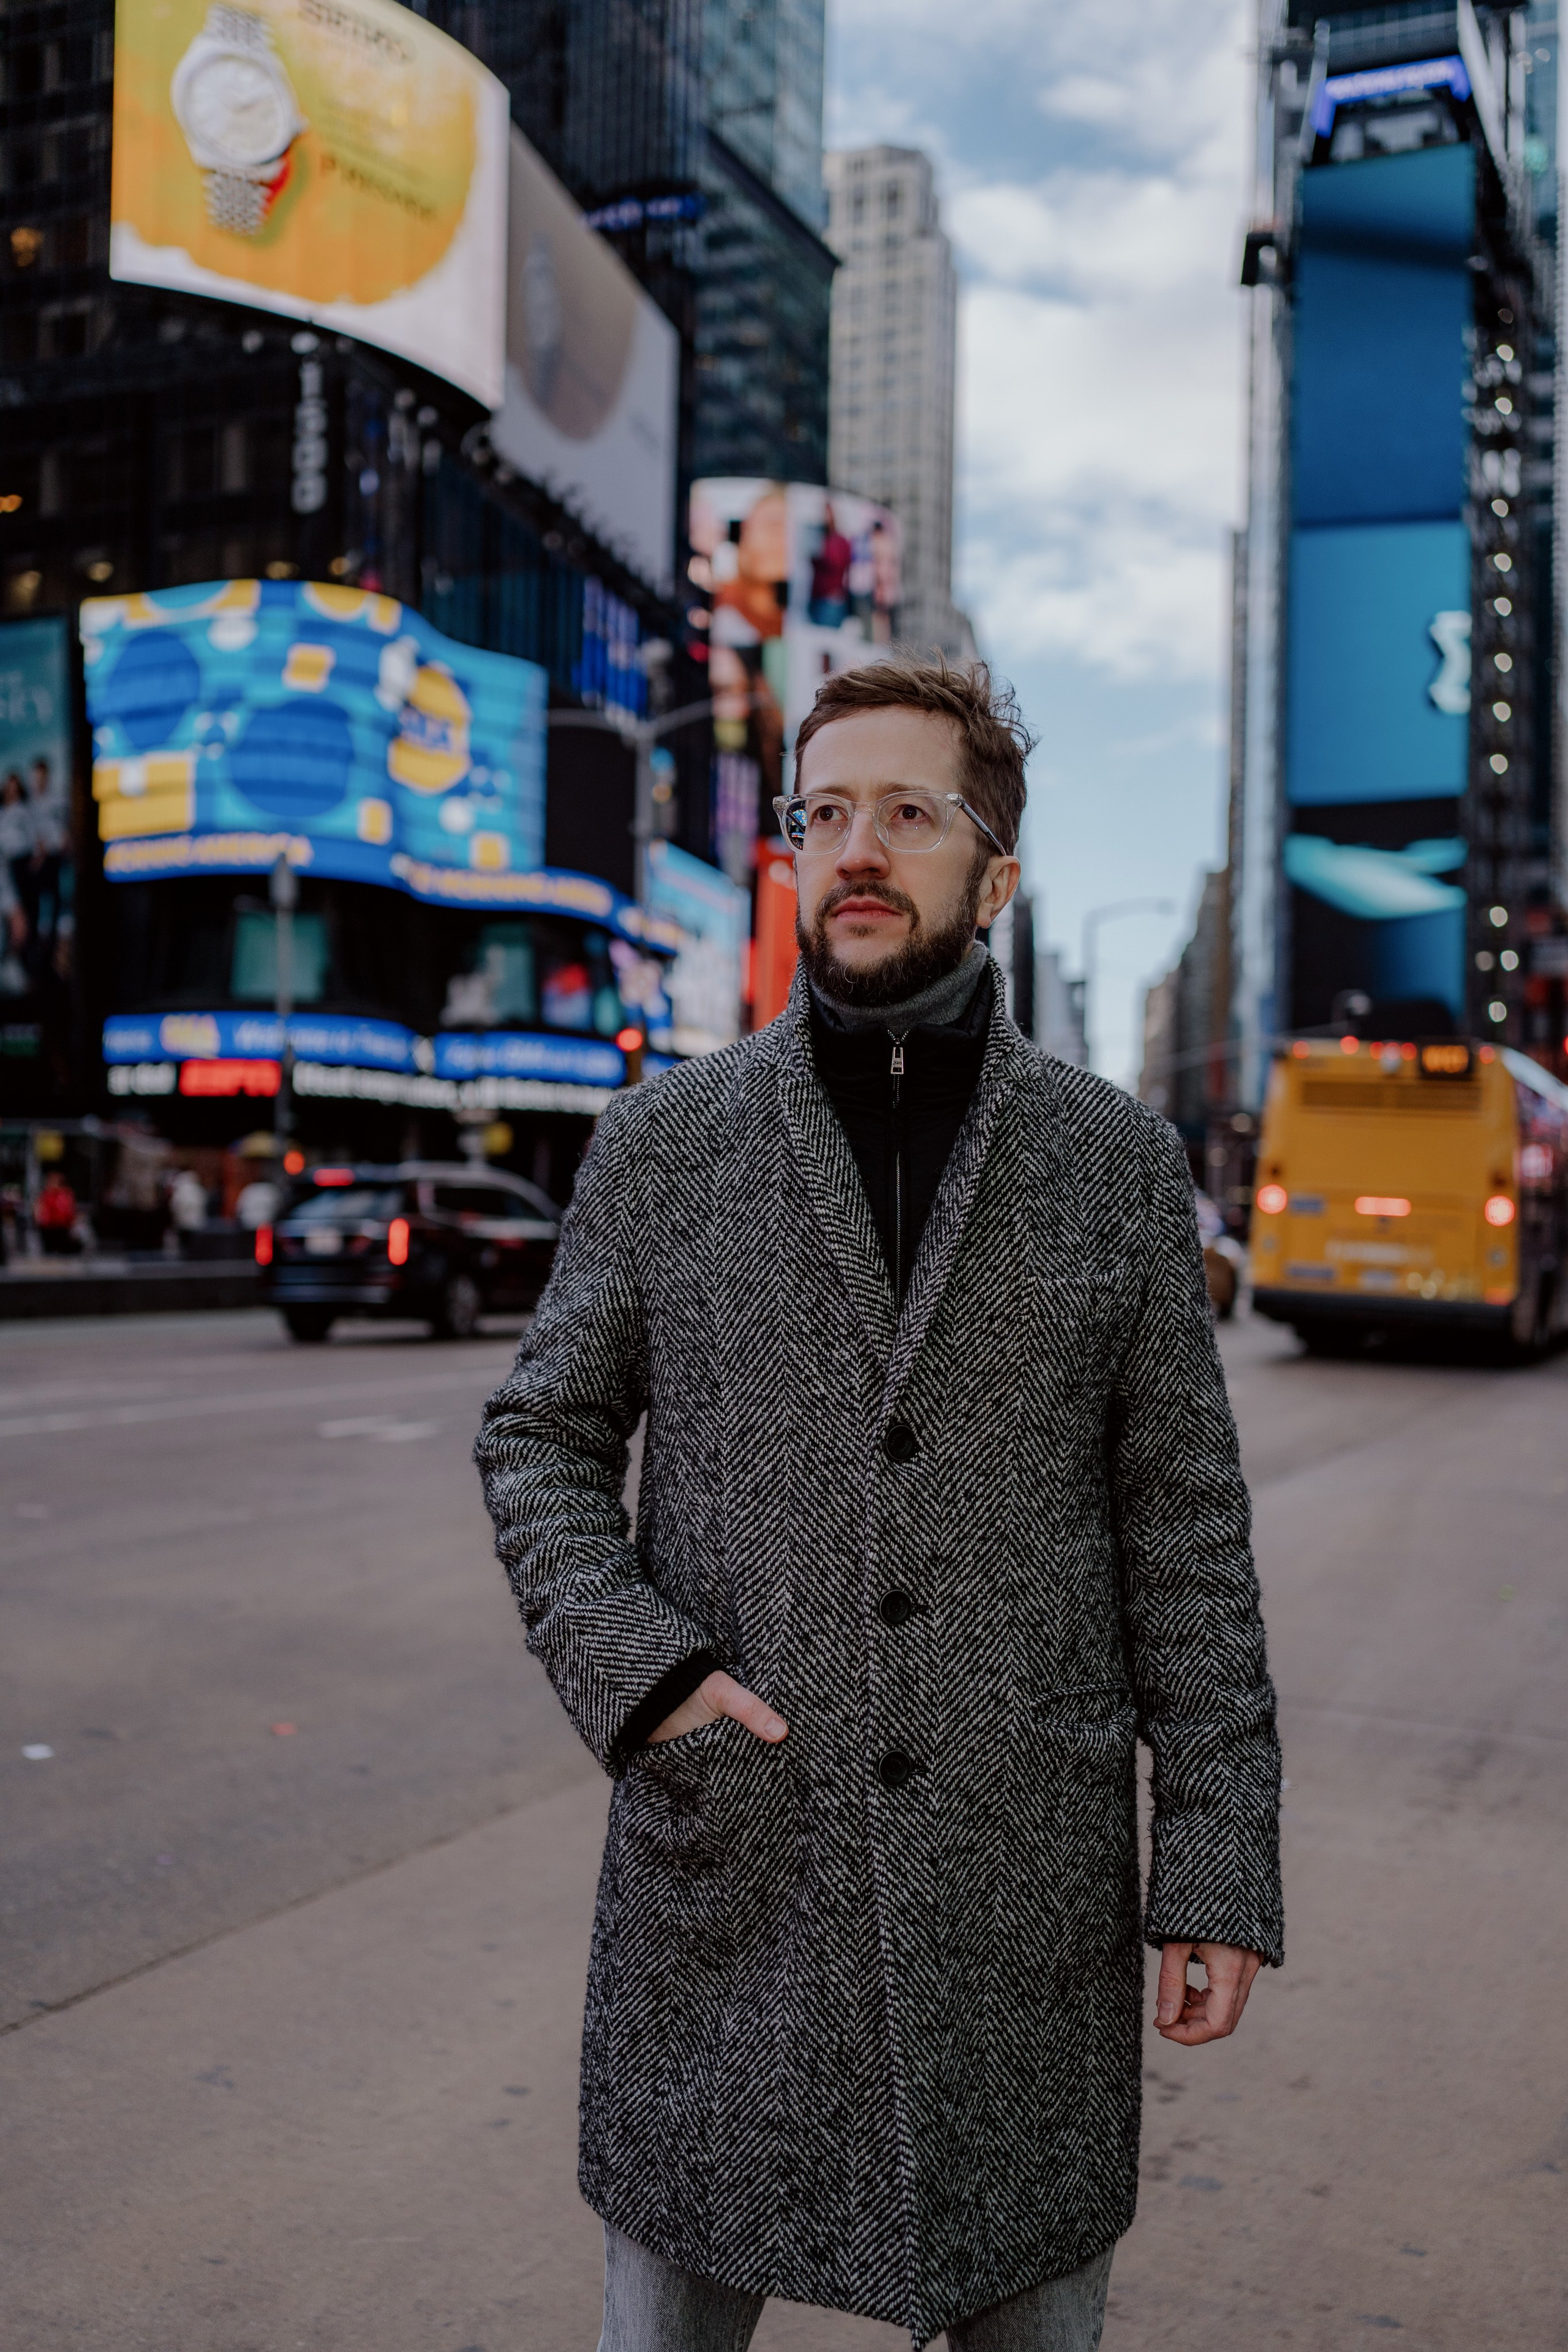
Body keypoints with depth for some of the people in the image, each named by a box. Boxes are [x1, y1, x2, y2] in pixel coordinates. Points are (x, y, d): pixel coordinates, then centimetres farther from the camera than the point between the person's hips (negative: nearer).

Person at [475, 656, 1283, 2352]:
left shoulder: (1116, 1162, 1)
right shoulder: (667, 1142, 0)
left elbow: (1181, 1523, 1)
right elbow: (541, 1439, 5)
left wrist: (1221, 1871, -2)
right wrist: (632, 1669, -12)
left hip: (1026, 1876, 1)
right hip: (726, 1864, 0)